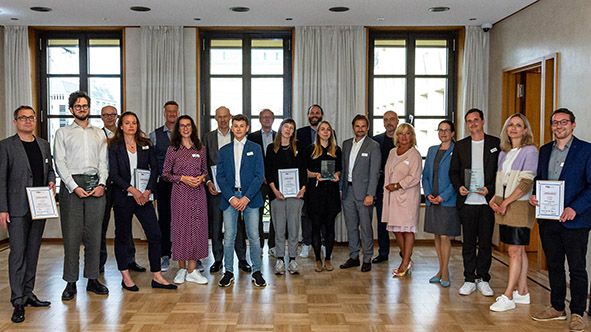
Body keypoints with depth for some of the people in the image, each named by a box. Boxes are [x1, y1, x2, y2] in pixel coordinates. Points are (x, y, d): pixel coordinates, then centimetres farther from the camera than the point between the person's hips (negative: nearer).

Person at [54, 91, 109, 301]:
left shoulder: (99, 134, 16)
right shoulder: (63, 133, 8)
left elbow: (103, 162, 10)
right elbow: (60, 163, 0)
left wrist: (101, 184, -6)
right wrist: (74, 187, -11)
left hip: (96, 185, 3)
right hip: (71, 184, -2)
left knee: (94, 234, 5)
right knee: (71, 235, -2)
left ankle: (92, 279, 12)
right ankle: (71, 282, 5)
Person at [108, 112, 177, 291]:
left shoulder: (146, 144, 9)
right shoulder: (114, 146, 0)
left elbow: (154, 168, 4)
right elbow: (113, 173, -7)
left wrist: (148, 191, -9)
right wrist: (133, 190, -16)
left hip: (144, 195, 3)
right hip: (123, 196, -3)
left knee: (155, 234, -2)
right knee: (123, 236, 6)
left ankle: (157, 276, 6)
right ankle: (125, 277, 17)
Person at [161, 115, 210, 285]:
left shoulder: (200, 148, 9)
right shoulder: (173, 149, 3)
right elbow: (165, 174, 2)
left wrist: (201, 178, -4)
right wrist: (183, 178, -10)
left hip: (198, 192, 2)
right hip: (180, 193, -2)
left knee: (197, 227, 0)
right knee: (180, 227, 0)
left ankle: (192, 270, 7)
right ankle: (181, 269, 11)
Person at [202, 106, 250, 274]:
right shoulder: (208, 137, 8)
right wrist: (208, 182, -6)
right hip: (215, 187, 1)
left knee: (238, 223, 3)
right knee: (215, 224, 5)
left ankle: (242, 258, 12)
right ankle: (218, 259, 15)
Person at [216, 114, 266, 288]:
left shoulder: (255, 148, 6)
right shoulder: (224, 150, 12)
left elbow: (259, 175, -2)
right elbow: (220, 176, 6)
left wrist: (246, 197, -11)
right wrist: (231, 197, -7)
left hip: (250, 198, -1)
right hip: (229, 197, 2)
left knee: (254, 236, 0)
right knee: (229, 236, 3)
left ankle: (256, 272, 10)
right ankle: (228, 272, 13)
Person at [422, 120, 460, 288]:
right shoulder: (432, 150, 14)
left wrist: (442, 197, -15)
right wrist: (428, 194, -1)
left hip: (448, 201, -6)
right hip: (432, 201, 6)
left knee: (445, 236, -4)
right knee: (437, 236, 11)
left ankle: (445, 272, 7)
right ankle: (441, 270, 21)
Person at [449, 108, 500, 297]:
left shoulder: (495, 143, 4)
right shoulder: (460, 146, 10)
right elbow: (453, 171, 12)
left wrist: (490, 188, -11)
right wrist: (459, 186, -7)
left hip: (487, 201, -1)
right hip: (467, 201, 2)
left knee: (485, 242, 5)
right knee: (468, 242, 6)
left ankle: (483, 279, 17)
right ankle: (469, 279, 14)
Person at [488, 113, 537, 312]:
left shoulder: (530, 151, -7)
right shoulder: (504, 152, 15)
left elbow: (527, 182, -14)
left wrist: (506, 202, -14)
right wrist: (495, 199, 1)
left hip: (519, 206, -7)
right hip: (503, 206, 7)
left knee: (515, 251, -6)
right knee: (518, 250, 12)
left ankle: (508, 297, -4)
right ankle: (522, 292, 19)